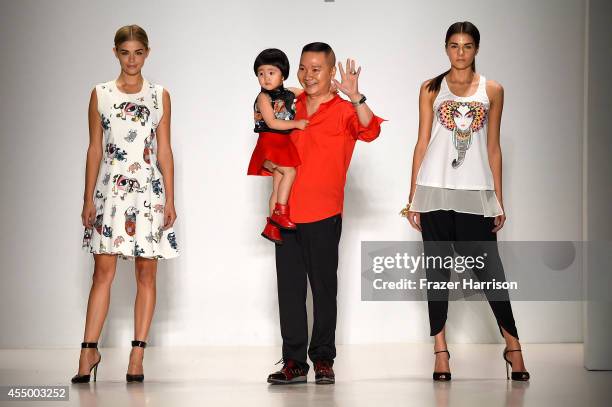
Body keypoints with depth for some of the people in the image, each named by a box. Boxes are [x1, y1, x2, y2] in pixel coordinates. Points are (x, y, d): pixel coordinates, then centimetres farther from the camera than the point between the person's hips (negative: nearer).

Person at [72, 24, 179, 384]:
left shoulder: (160, 96, 6)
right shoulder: (100, 94, 6)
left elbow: (164, 151, 5)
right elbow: (95, 149, 6)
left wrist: (170, 201, 0)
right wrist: (88, 199, 1)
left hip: (148, 191, 0)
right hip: (110, 189, 0)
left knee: (146, 274, 1)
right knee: (103, 272, -4)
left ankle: (138, 355, 5)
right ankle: (90, 351, 1)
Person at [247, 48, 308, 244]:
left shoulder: (289, 93, 8)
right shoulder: (264, 97, -10)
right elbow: (272, 122, -19)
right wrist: (296, 123, -19)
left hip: (283, 144, 7)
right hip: (269, 143, -7)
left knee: (279, 185, 9)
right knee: (290, 172, -23)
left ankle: (271, 226, 16)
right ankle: (280, 213, -17)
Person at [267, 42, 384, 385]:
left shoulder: (343, 110, -2)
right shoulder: (291, 106, 12)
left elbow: (370, 131, -23)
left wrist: (355, 97, -37)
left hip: (324, 215, -4)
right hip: (287, 212, 4)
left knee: (324, 288, 2)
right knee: (289, 289, 4)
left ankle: (324, 360, 11)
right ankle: (294, 362, 7)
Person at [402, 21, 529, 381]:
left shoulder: (492, 91, 8)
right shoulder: (431, 89, 7)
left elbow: (493, 148, 10)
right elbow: (422, 143, 6)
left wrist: (499, 199, 6)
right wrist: (413, 197, 2)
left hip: (475, 192, 0)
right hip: (436, 190, 0)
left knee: (488, 268, -3)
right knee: (437, 269, 3)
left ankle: (513, 345, 6)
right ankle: (441, 351, 7)